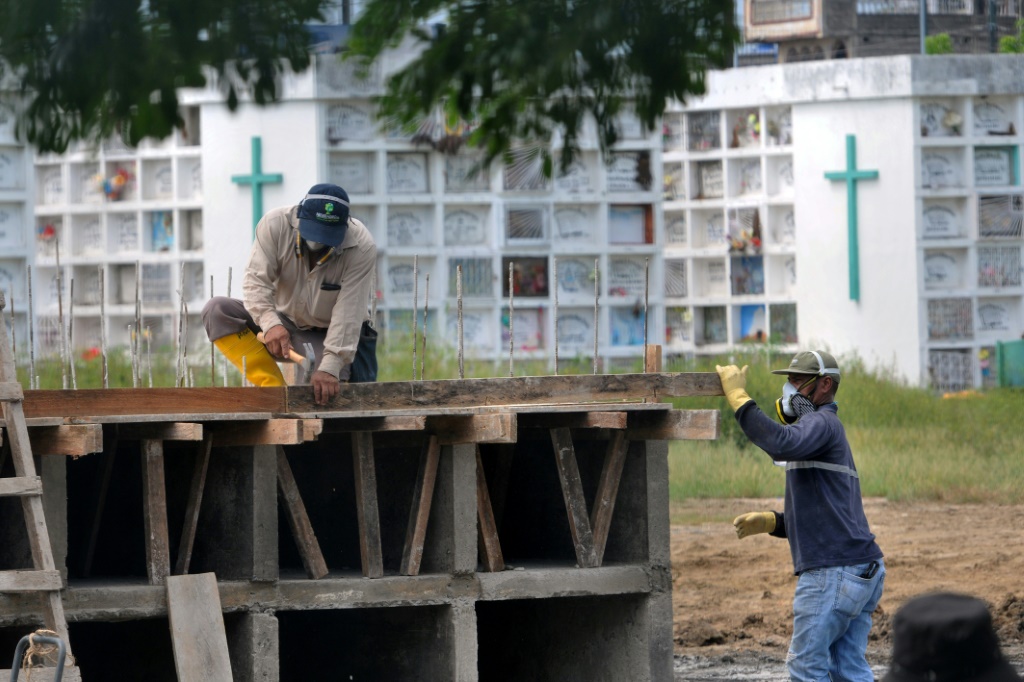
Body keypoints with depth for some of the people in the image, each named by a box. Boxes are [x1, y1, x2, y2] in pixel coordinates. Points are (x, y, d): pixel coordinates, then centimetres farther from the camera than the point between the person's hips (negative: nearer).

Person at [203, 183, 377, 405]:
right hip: (282, 322, 3)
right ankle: (274, 388, -23)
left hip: (324, 335, -3)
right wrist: (270, 323, -41)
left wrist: (330, 367, -36)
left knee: (327, 392, -30)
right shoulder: (275, 224, -19)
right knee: (216, 311, -21)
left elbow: (348, 313, -27)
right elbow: (257, 279, -22)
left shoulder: (362, 247, -23)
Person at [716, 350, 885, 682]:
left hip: (833, 572, -10)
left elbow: (782, 443, -31)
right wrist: (768, 521, 15)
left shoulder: (822, 423, -7)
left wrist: (738, 397, -24)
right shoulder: (826, 432, 25)